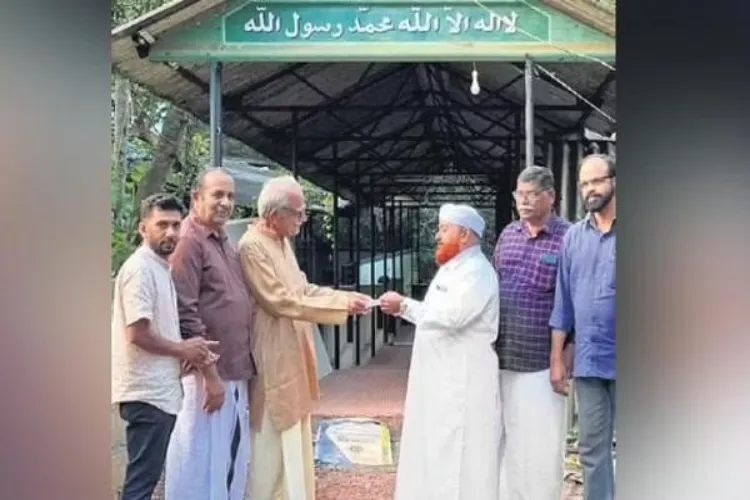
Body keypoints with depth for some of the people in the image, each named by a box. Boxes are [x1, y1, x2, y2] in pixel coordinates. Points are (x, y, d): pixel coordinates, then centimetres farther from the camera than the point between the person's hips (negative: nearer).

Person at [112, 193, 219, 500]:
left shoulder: (161, 267, 14)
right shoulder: (140, 268, -15)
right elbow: (138, 334, -21)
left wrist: (190, 348, 2)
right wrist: (182, 350, -9)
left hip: (160, 390, 10)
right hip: (147, 392, -10)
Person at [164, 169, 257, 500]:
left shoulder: (225, 243, 14)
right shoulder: (190, 243, -12)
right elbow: (186, 315, -19)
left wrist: (232, 373, 13)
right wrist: (210, 374, -19)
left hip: (235, 372, 9)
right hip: (208, 373, -9)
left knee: (232, 459, 16)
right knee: (203, 458, -2)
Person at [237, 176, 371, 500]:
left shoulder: (282, 242, 9)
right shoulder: (252, 247, -20)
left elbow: (303, 289, 15)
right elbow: (281, 301, -24)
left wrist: (347, 298, 2)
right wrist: (341, 306, -20)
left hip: (292, 357, 10)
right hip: (273, 361, -10)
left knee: (295, 440, 16)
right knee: (271, 442, -1)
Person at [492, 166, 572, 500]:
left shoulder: (567, 238, -7)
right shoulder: (507, 234, 10)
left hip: (542, 358, -5)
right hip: (502, 355, 5)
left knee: (542, 438, 3)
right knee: (506, 436, 14)